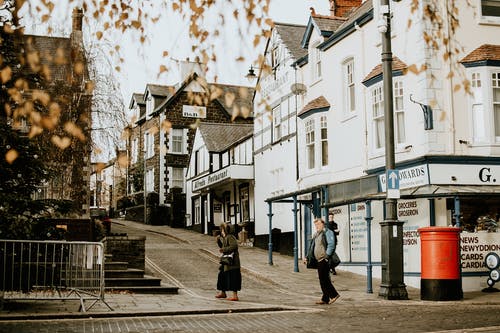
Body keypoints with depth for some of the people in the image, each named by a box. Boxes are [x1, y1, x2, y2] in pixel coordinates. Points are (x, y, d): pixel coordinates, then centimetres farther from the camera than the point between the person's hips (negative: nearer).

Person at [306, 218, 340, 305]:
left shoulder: (327, 232, -6)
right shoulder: (316, 235, 21)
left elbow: (331, 244, -16)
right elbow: (312, 247, 27)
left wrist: (327, 255, -22)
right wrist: (308, 256, 17)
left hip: (325, 260, -9)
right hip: (319, 261, 9)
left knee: (324, 279, -12)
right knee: (322, 279, 9)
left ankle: (334, 294, -6)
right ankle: (325, 299, 12)